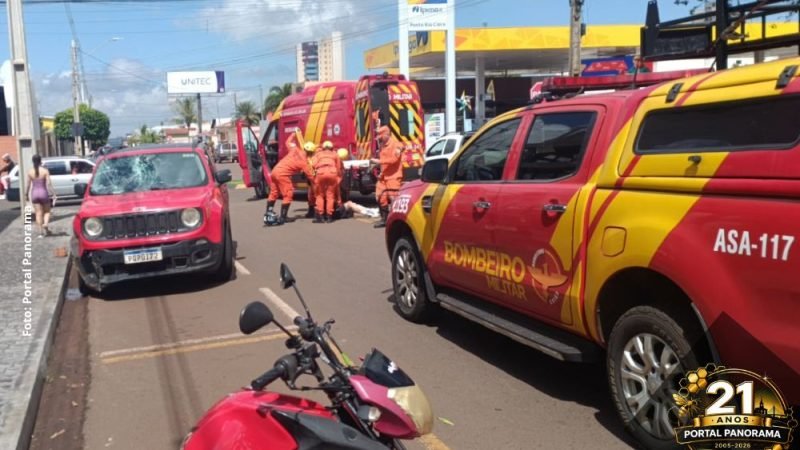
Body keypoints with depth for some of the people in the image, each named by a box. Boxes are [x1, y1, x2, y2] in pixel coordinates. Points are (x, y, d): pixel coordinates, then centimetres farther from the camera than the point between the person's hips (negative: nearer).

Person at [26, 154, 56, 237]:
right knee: (47, 211, 14)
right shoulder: (45, 171, -7)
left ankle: (41, 231, 3)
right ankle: (45, 224, -12)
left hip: (34, 193, 2)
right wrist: (53, 194, -8)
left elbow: (28, 185, 2)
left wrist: (26, 195, 13)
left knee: (38, 213, 5)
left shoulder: (30, 172, -1)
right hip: (43, 193, -2)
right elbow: (49, 183, -11)